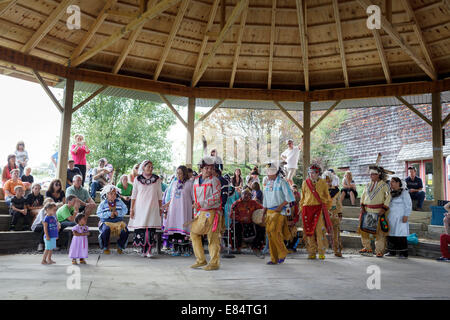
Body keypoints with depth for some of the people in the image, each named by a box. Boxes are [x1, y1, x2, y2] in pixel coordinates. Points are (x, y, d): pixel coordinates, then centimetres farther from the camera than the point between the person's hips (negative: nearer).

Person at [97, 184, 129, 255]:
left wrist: (118, 213, -16)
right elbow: (99, 213, -7)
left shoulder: (119, 202, 9)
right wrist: (109, 214, -19)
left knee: (125, 231, -25)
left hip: (118, 222, 2)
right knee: (106, 230, -35)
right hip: (106, 222, -2)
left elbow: (125, 210, 3)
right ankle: (105, 248, -8)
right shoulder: (103, 203, 2)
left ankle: (120, 247, 1)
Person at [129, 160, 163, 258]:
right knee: (140, 228, -3)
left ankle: (149, 250, -3)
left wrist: (160, 208, 8)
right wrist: (132, 209, 4)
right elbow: (134, 195, 8)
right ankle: (143, 249, 9)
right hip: (140, 207, 0)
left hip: (152, 207, 0)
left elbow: (160, 195, 10)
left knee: (151, 228, -7)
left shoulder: (157, 179, 7)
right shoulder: (137, 179, 6)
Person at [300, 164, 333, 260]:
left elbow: (327, 197, 14)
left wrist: (326, 208, 8)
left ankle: (321, 252, 4)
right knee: (309, 231, 2)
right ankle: (312, 252, 11)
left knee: (320, 230, -8)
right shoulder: (305, 183, 9)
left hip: (319, 208, -2)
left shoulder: (323, 183, 6)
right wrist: (302, 208, 12)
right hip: (307, 208, 2)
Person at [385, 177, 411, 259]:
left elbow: (408, 205, -9)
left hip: (400, 218, -6)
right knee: (390, 234, 5)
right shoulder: (390, 193, 13)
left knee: (401, 235, -7)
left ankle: (403, 253, -2)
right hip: (390, 218, 6)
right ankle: (392, 252, 13)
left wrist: (406, 216, -17)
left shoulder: (404, 192, -6)